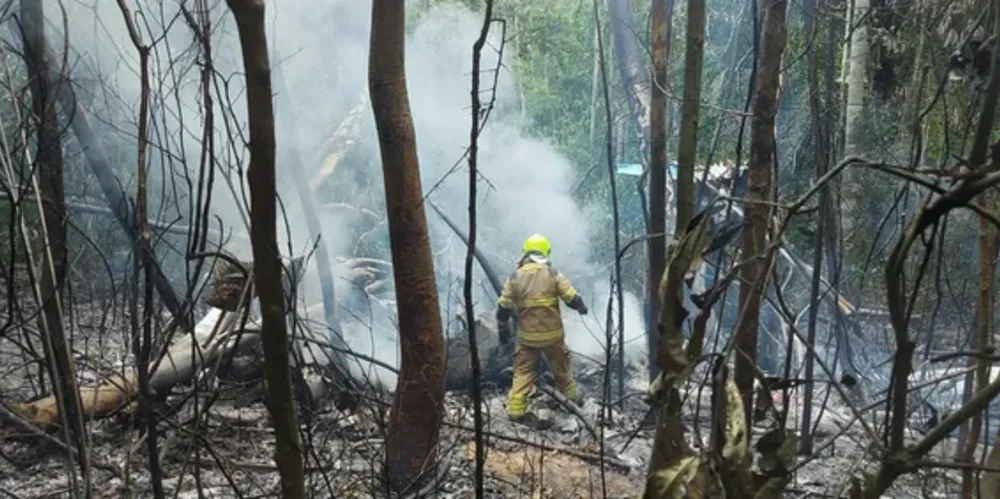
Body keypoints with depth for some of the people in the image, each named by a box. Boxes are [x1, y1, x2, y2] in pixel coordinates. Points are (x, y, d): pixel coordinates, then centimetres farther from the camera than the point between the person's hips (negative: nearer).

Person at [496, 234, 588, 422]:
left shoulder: (514, 277, -4)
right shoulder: (553, 274, -8)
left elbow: (503, 308, -3)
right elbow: (572, 298, -7)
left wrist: (503, 330, 11)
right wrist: (581, 307, 16)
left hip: (527, 336, 0)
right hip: (553, 333, 0)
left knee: (522, 372, 9)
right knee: (562, 368, 20)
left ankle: (515, 410, 3)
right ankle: (573, 398, 37)